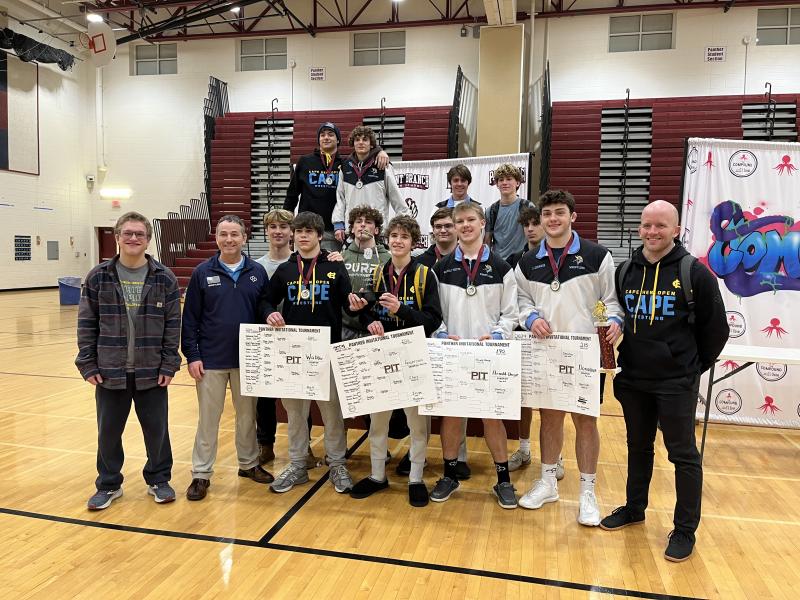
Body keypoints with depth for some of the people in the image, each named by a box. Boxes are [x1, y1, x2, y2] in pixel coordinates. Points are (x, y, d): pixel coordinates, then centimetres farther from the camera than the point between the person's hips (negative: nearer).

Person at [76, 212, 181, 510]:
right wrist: (87, 364, -3)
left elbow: (173, 325, -2)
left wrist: (169, 365, -6)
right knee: (108, 431, 12)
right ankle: (108, 484, 32)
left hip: (152, 371, -1)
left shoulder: (164, 278, -3)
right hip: (109, 371, 1)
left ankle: (158, 480, 31)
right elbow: (87, 324, 1)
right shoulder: (98, 277, -1)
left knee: (157, 429, 11)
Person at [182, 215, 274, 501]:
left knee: (247, 414, 15)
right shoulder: (202, 272, -2)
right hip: (211, 360, -1)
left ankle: (249, 464, 32)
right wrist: (192, 356, -7)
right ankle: (201, 474, 19)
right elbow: (190, 318, -2)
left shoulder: (257, 272, 1)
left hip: (248, 360, 2)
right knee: (208, 418, 7)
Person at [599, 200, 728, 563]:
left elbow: (716, 328, -1)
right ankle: (634, 509, 35)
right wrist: (630, 357, 10)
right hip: (633, 380, 5)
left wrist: (695, 366, 3)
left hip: (676, 383, -4)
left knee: (683, 454, 5)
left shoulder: (695, 274, -8)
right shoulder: (626, 271, 4)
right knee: (638, 447, 18)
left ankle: (686, 530, 19)